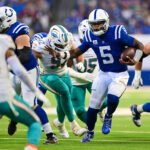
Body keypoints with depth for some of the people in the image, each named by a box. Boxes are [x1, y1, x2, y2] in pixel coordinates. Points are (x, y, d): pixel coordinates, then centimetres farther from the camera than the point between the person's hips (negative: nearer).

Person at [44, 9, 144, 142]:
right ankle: (90, 132, 28)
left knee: (112, 98, -29)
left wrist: (134, 61, -27)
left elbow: (140, 46, -11)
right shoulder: (90, 37, -3)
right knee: (93, 106, 2)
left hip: (120, 75, -4)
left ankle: (108, 117, 5)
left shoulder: (117, 33, -17)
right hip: (103, 74, 4)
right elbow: (77, 52, 8)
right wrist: (59, 54, -5)